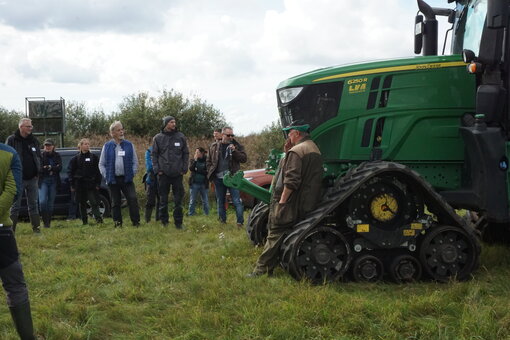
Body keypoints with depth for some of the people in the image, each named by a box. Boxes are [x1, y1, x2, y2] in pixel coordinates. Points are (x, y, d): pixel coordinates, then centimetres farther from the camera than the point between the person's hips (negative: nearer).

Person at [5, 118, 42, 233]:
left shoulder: (34, 140, 11)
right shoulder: (11, 140, -3)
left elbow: (39, 157, 17)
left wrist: (37, 172, 6)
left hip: (32, 179, 4)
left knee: (33, 204, 9)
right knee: (15, 205, -1)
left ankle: (36, 226, 14)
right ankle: (12, 228, 2)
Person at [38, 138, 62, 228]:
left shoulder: (57, 156, 9)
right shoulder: (41, 155, 1)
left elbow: (60, 168, -3)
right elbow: (39, 168, -9)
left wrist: (48, 167, -14)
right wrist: (53, 168, -14)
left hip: (53, 181, 2)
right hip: (43, 180, -2)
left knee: (50, 203, 5)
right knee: (42, 201, -16)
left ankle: (48, 222, 14)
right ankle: (45, 221, -5)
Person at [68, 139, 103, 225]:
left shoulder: (94, 157, 4)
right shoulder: (76, 158, 4)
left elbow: (98, 171, 4)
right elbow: (70, 171, 6)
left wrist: (97, 183, -3)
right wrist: (72, 185, 0)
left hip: (91, 185, -1)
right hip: (80, 185, 1)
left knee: (94, 202, -10)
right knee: (82, 204, 7)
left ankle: (98, 218, -14)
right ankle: (84, 221, 14)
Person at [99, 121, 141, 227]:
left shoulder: (129, 145, 5)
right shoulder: (107, 147, 4)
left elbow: (135, 162, 9)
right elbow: (101, 164, 9)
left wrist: (132, 174, -1)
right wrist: (106, 175, 0)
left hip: (127, 179, 0)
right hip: (113, 179, 0)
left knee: (133, 199, -10)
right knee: (115, 202, 7)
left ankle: (136, 222, -4)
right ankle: (117, 223, 15)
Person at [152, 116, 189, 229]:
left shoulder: (181, 137, 6)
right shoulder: (158, 138, 4)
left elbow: (186, 153, 8)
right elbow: (154, 154, 6)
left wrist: (184, 168, 0)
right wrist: (156, 169, -3)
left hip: (177, 173, 0)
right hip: (163, 173, 0)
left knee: (178, 198, 1)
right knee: (163, 199, 5)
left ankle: (178, 222, 8)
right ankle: (164, 221, 14)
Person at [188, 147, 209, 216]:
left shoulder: (206, 161, 2)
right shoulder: (193, 160, 7)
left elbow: (207, 172, -7)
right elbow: (191, 169, -10)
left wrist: (198, 170, -8)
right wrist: (195, 160, -13)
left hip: (203, 184, -1)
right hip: (194, 184, 1)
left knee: (205, 201, 4)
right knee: (192, 201, 2)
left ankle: (206, 214, 12)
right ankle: (190, 214, 7)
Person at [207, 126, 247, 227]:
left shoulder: (237, 146, 2)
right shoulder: (214, 147, 8)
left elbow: (244, 158, -6)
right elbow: (209, 161, 13)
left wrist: (234, 151, -18)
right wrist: (210, 174, 2)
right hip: (219, 179, 3)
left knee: (237, 201, -7)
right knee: (220, 202, 11)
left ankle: (240, 222, -6)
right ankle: (222, 221, 21)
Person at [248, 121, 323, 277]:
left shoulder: (296, 151, -16)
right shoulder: (315, 150, 15)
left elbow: (291, 180, -22)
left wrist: (282, 200, -19)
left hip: (289, 205, -9)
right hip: (308, 204, 9)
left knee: (275, 236, -5)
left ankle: (262, 270, -3)